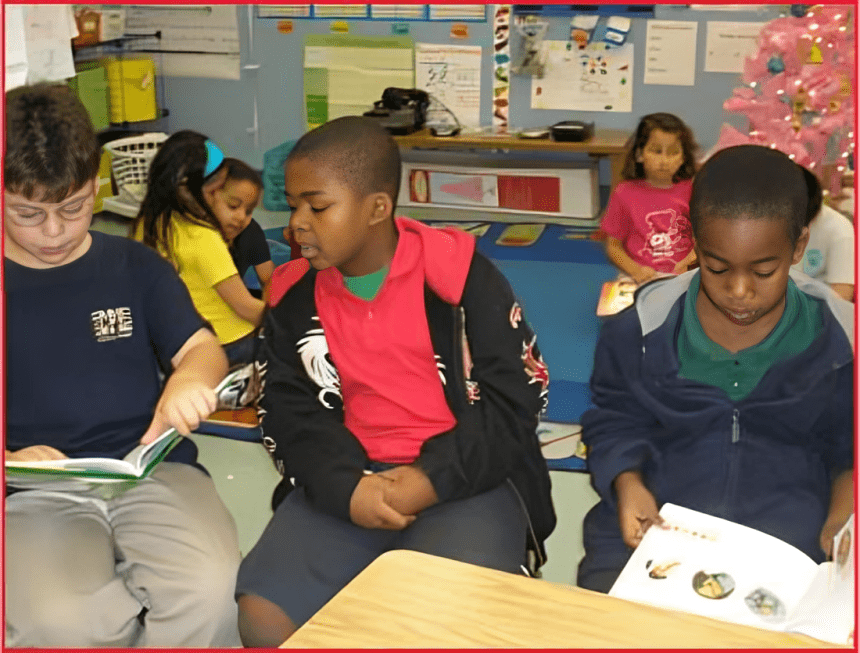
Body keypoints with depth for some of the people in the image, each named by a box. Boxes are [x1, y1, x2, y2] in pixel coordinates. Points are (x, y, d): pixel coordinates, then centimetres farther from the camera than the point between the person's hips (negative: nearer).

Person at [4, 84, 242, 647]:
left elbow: (203, 348, 8)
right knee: (61, 623, -33)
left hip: (150, 471, 2)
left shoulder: (134, 267, 14)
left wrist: (190, 379, -17)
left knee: (211, 594, -29)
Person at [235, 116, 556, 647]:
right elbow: (291, 415, 5)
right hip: (348, 485, 4)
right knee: (261, 617, -17)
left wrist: (431, 480, -17)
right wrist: (345, 488, -15)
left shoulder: (456, 270, -7)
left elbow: (516, 399, -7)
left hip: (464, 480, -3)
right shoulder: (294, 295, 6)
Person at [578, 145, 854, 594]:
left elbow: (849, 453, 13)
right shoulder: (641, 330, 0)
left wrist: (843, 522, -5)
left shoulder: (838, 340, 0)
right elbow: (614, 422, 12)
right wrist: (627, 482, -7)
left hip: (791, 540, 0)